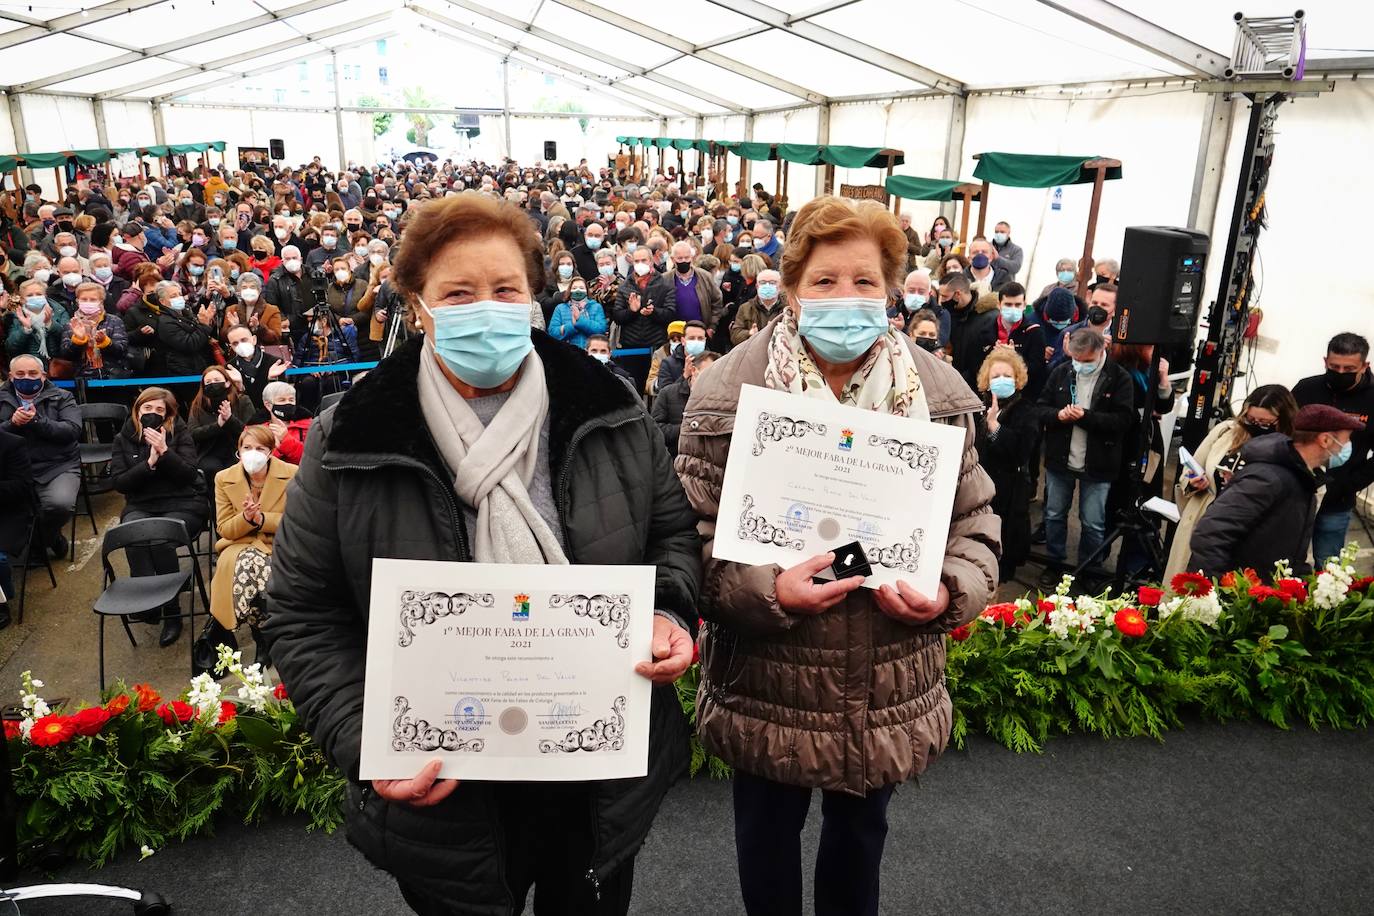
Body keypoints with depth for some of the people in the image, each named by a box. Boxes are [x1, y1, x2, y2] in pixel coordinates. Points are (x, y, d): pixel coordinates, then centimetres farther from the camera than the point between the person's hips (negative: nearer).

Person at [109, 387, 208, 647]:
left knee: (161, 539, -32)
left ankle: (172, 612, -19)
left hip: (183, 505, -2)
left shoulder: (179, 433, 5)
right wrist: (149, 463, -12)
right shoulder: (123, 439, 11)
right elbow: (118, 482, 2)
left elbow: (189, 475, -5)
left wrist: (164, 452, -18)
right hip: (141, 506, 2)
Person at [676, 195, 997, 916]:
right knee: (768, 828, 22)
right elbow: (692, 535, -13)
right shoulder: (729, 391, -14)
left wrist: (951, 591, -15)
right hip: (768, 687, -2)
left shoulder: (939, 393, -3)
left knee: (861, 826, 27)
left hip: (890, 690, 3)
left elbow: (974, 522, 3)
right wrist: (768, 593, -27)